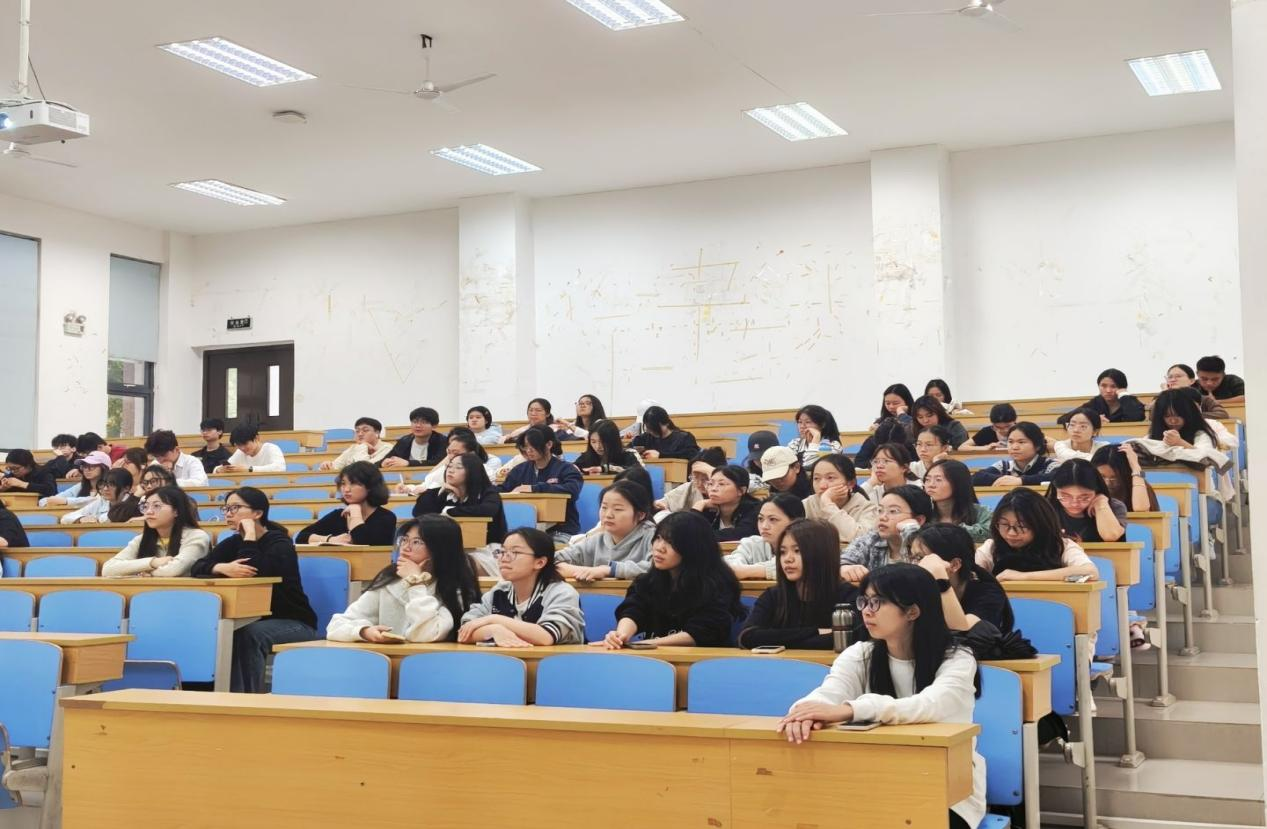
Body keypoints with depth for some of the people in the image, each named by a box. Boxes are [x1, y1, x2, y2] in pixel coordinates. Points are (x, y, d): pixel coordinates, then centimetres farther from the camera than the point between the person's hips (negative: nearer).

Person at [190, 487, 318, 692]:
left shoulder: (280, 544, -12)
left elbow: (254, 571, -31)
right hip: (253, 622, 6)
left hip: (293, 623, -6)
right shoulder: (233, 543, 8)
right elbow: (197, 567, -6)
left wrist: (249, 535, -21)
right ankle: (230, 690, -19)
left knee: (250, 634, -33)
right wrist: (222, 568, -27)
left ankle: (251, 692, -28)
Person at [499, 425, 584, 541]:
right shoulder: (520, 470, 16)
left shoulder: (566, 469, 1)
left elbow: (572, 490, -18)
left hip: (561, 531, -4)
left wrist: (535, 488, -18)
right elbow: (500, 492, 12)